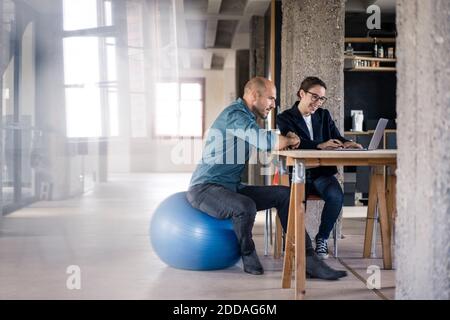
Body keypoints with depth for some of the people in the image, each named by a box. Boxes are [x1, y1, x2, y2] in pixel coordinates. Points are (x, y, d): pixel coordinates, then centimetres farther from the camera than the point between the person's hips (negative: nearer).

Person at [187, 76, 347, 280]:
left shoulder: (247, 116, 17)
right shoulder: (235, 114, -17)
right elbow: (267, 142, -29)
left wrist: (285, 139, -1)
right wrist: (290, 141, -7)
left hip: (232, 187, 10)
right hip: (205, 188, -10)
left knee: (284, 194, -2)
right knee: (246, 207, -38)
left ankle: (306, 259, -7)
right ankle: (248, 253, -6)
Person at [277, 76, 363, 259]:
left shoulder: (324, 115, 19)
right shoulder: (285, 118, 3)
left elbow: (336, 138, 9)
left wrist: (345, 143, -17)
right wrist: (320, 146, -32)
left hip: (322, 172, 3)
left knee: (336, 196, -28)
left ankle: (322, 238, -7)